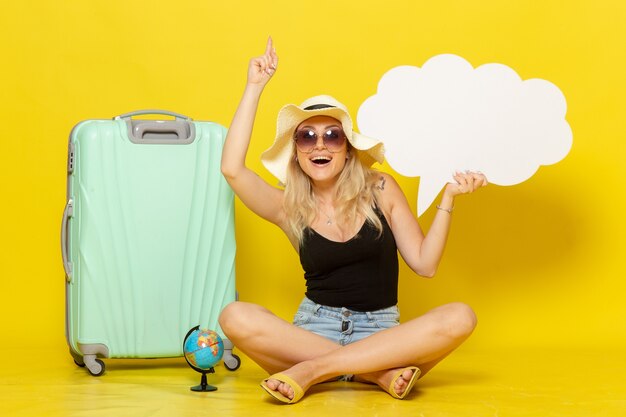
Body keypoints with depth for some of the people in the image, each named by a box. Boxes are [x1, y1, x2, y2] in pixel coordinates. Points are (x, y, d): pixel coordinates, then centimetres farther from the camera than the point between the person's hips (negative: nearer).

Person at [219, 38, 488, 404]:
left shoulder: (380, 189, 4)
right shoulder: (289, 208, 3)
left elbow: (425, 264, 2)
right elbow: (232, 169, -14)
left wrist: (448, 198, -8)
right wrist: (255, 86, -8)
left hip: (381, 332, 1)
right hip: (312, 332, -1)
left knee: (460, 317, -28)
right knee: (236, 317, -28)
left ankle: (312, 370, -28)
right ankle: (377, 372, -27)